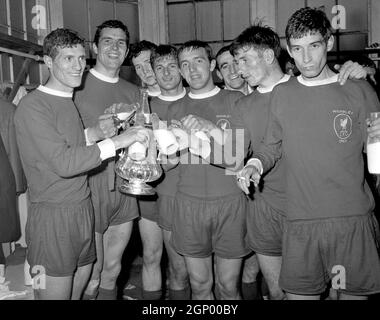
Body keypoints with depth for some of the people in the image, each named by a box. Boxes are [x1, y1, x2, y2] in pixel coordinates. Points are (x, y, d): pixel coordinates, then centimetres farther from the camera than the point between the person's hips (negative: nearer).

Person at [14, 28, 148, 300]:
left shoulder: (69, 101, 14)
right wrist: (118, 141, -21)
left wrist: (94, 133, 0)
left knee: (79, 289, 16)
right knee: (56, 292, 2)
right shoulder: (33, 106, -14)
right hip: (53, 218, -8)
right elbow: (63, 163, -22)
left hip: (83, 210, 8)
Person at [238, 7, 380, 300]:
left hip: (353, 219, -1)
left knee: (355, 291, 10)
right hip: (300, 222, 2)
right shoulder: (282, 94, 7)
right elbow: (273, 146, 14)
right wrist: (256, 163, -3)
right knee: (299, 292, 8)